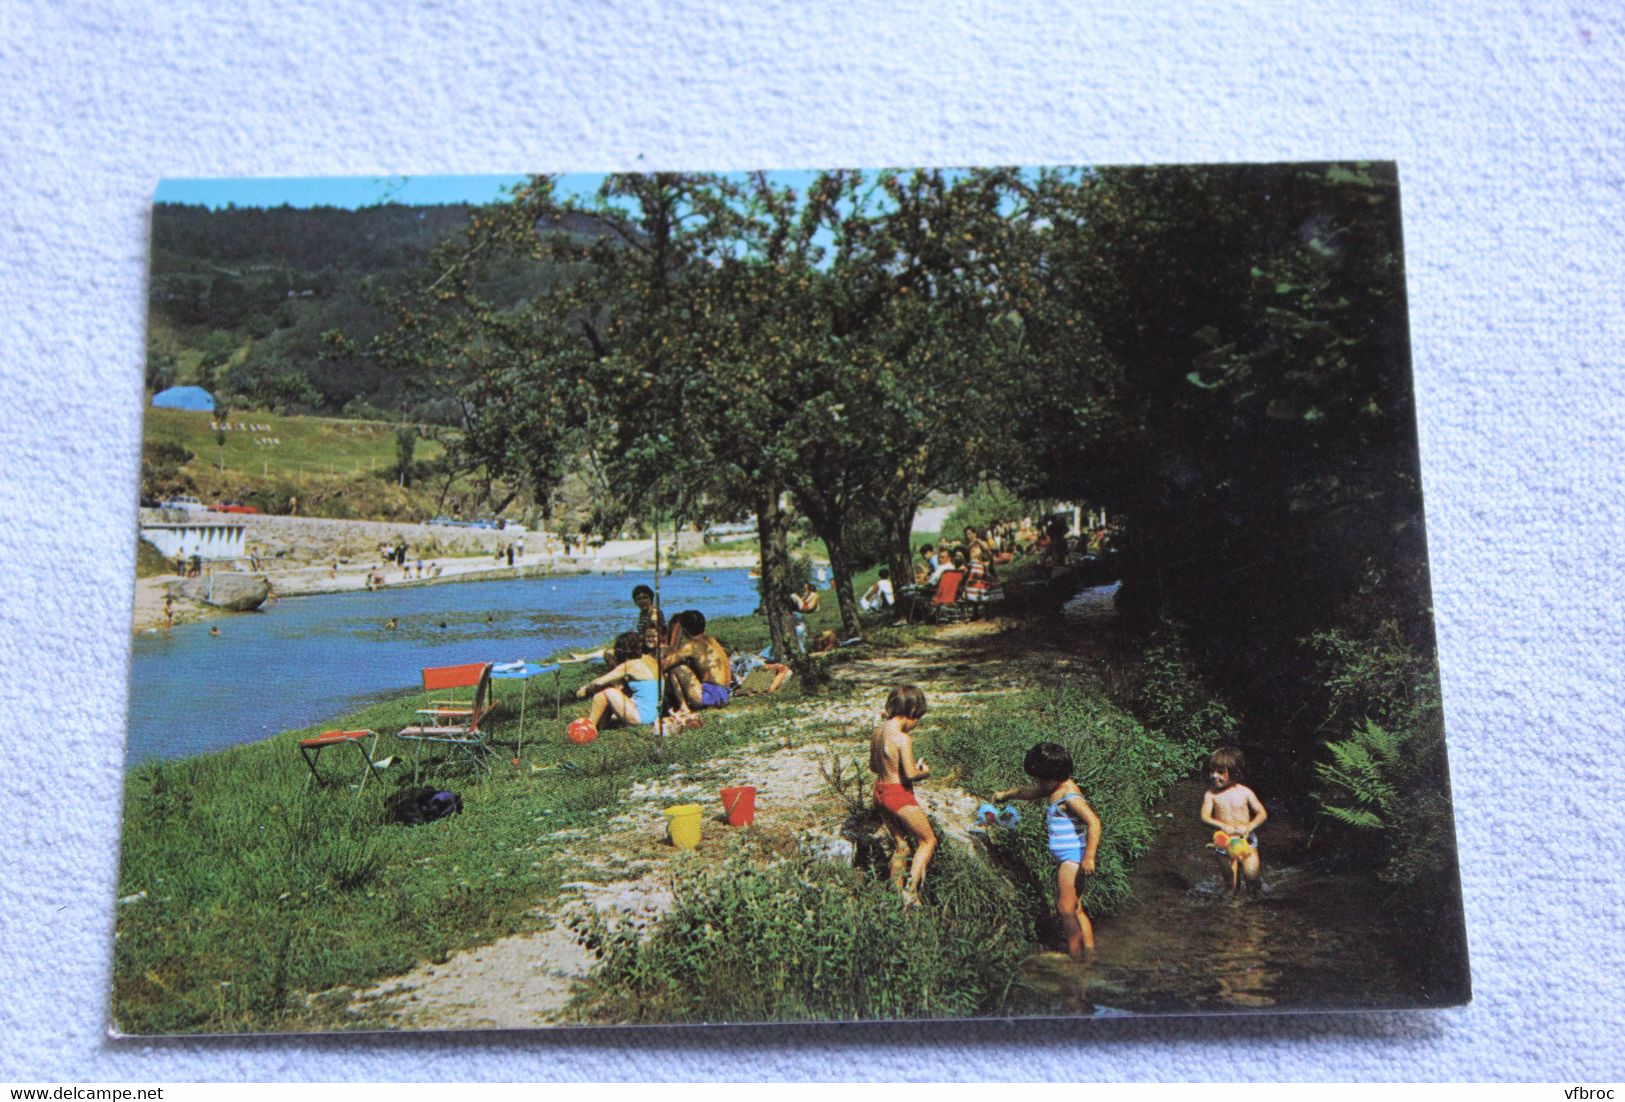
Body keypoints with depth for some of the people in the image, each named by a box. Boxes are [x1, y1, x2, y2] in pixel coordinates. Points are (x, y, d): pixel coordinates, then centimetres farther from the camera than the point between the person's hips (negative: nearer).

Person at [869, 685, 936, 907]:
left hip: (880, 791, 8)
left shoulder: (877, 734, 4)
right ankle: (911, 890, 1)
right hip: (899, 794, -8)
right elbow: (910, 773, -23)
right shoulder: (903, 738, -21)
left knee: (901, 845, 21)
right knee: (928, 840, 9)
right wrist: (925, 772, -4)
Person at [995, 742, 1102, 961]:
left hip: (1073, 856, -10)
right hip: (1065, 859, 10)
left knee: (1066, 909, -6)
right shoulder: (1053, 790, 11)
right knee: (1074, 909, 12)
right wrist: (1007, 794, 43)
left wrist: (1089, 856, -31)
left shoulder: (1070, 796, -19)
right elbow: (1029, 792, 30)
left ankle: (1075, 955, 2)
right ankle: (1089, 950, 15)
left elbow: (1093, 822, -28)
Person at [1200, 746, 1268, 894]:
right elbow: (1205, 817, -14)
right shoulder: (1211, 794, -6)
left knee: (1250, 871, -18)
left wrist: (1248, 827, -21)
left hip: (1246, 838, 0)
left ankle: (1253, 890, 11)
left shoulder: (1244, 792, -5)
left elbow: (1262, 813, -4)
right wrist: (1223, 826, -30)